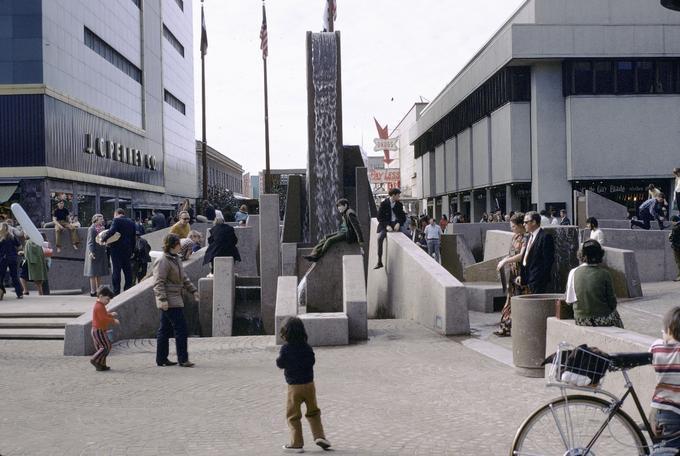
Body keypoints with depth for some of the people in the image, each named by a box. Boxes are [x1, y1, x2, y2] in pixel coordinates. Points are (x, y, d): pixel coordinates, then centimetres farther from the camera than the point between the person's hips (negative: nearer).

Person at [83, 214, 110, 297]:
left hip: (101, 253, 8)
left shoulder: (101, 228, 13)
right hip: (94, 254, -8)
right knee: (93, 273, -4)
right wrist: (91, 252, -26)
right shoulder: (92, 229, -11)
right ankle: (93, 291, -2)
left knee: (99, 273, 12)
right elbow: (90, 242, -17)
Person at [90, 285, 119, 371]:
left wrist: (111, 314, 10)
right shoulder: (99, 306, -19)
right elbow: (103, 318, -24)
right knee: (106, 346, -8)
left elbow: (104, 315, 24)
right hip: (99, 331, -11)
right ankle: (95, 360, -5)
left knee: (101, 348, 13)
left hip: (97, 331, 11)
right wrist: (113, 321, -17)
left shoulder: (99, 305, 14)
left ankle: (101, 365, 16)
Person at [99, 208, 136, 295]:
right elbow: (133, 238, 14)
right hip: (128, 250, 6)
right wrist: (132, 251, 19)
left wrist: (103, 238, -11)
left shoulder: (117, 220, -6)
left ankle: (116, 292, -2)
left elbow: (111, 231, -22)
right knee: (128, 271, 10)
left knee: (116, 271, -2)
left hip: (117, 249, -6)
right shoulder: (131, 222, 12)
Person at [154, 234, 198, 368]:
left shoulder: (176, 259, 15)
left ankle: (161, 359, 20)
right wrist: (162, 299, -25)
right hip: (170, 301, -10)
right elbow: (158, 282, -19)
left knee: (165, 330, 13)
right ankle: (183, 359, -1)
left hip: (175, 300, 10)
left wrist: (193, 290, 20)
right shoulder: (163, 261, -14)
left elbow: (183, 278, 25)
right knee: (181, 329, -8)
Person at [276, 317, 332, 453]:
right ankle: (319, 436, 9)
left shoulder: (285, 348, -12)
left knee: (293, 415, 7)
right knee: (313, 411, 19)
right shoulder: (307, 347, -2)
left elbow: (280, 364, -4)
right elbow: (312, 361, 8)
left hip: (294, 386, -3)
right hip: (309, 384, 4)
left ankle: (297, 443, 7)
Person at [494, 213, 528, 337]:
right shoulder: (515, 236, 12)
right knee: (510, 299, 11)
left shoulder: (526, 238, -14)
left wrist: (506, 261, -20)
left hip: (520, 273, -8)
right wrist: (503, 261, 4)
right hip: (512, 272, 9)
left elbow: (522, 255, -22)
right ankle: (505, 328, 16)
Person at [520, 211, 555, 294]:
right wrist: (521, 275, 15)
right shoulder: (530, 236, 16)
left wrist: (544, 278, -18)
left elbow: (548, 260, -16)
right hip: (529, 277, 9)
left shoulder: (545, 237, -13)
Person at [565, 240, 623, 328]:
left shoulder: (574, 273, -6)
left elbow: (568, 300, 0)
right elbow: (612, 302, -8)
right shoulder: (604, 274, -12)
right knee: (615, 314, 27)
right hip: (603, 320, -3)